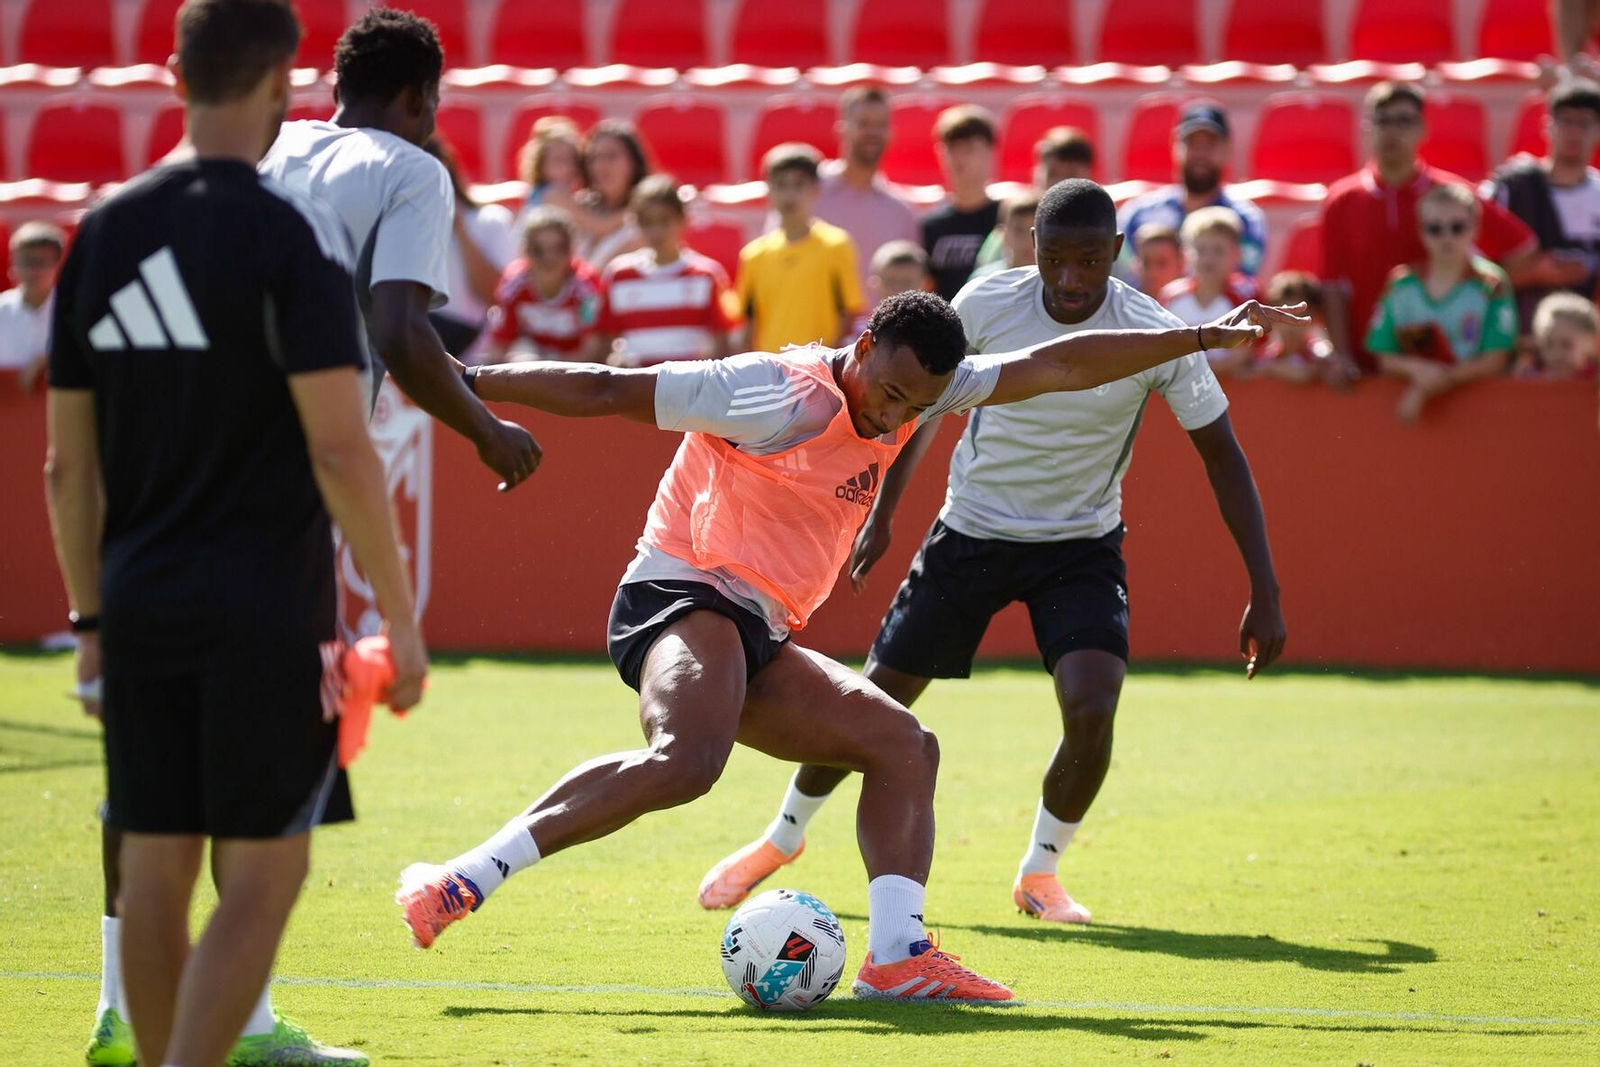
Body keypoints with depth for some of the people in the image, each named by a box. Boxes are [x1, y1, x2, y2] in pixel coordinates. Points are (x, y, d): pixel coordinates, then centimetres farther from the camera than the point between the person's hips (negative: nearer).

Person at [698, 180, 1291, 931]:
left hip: (1081, 545, -1)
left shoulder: (1155, 336, -20)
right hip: (971, 530, 1)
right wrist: (882, 513, 6)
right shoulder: (985, 304, -17)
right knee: (876, 701, 3)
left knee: (1091, 707, -23)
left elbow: (1222, 454, -11)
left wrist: (1264, 594, -14)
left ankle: (1039, 871, 3)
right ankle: (784, 836, 30)